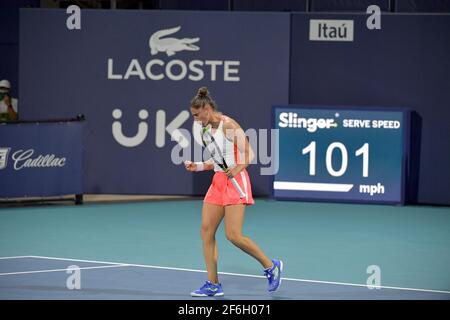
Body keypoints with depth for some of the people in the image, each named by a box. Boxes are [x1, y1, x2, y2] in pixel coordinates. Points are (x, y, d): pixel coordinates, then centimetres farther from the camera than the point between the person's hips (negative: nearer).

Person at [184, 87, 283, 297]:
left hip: (235, 182, -8)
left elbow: (249, 154, -15)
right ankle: (213, 285, 5)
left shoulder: (228, 125, -13)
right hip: (218, 182, 9)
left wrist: (238, 168, -31)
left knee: (233, 235, -13)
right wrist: (197, 166, 7)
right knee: (206, 231, 0)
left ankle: (271, 266, 7)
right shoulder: (207, 129, 12)